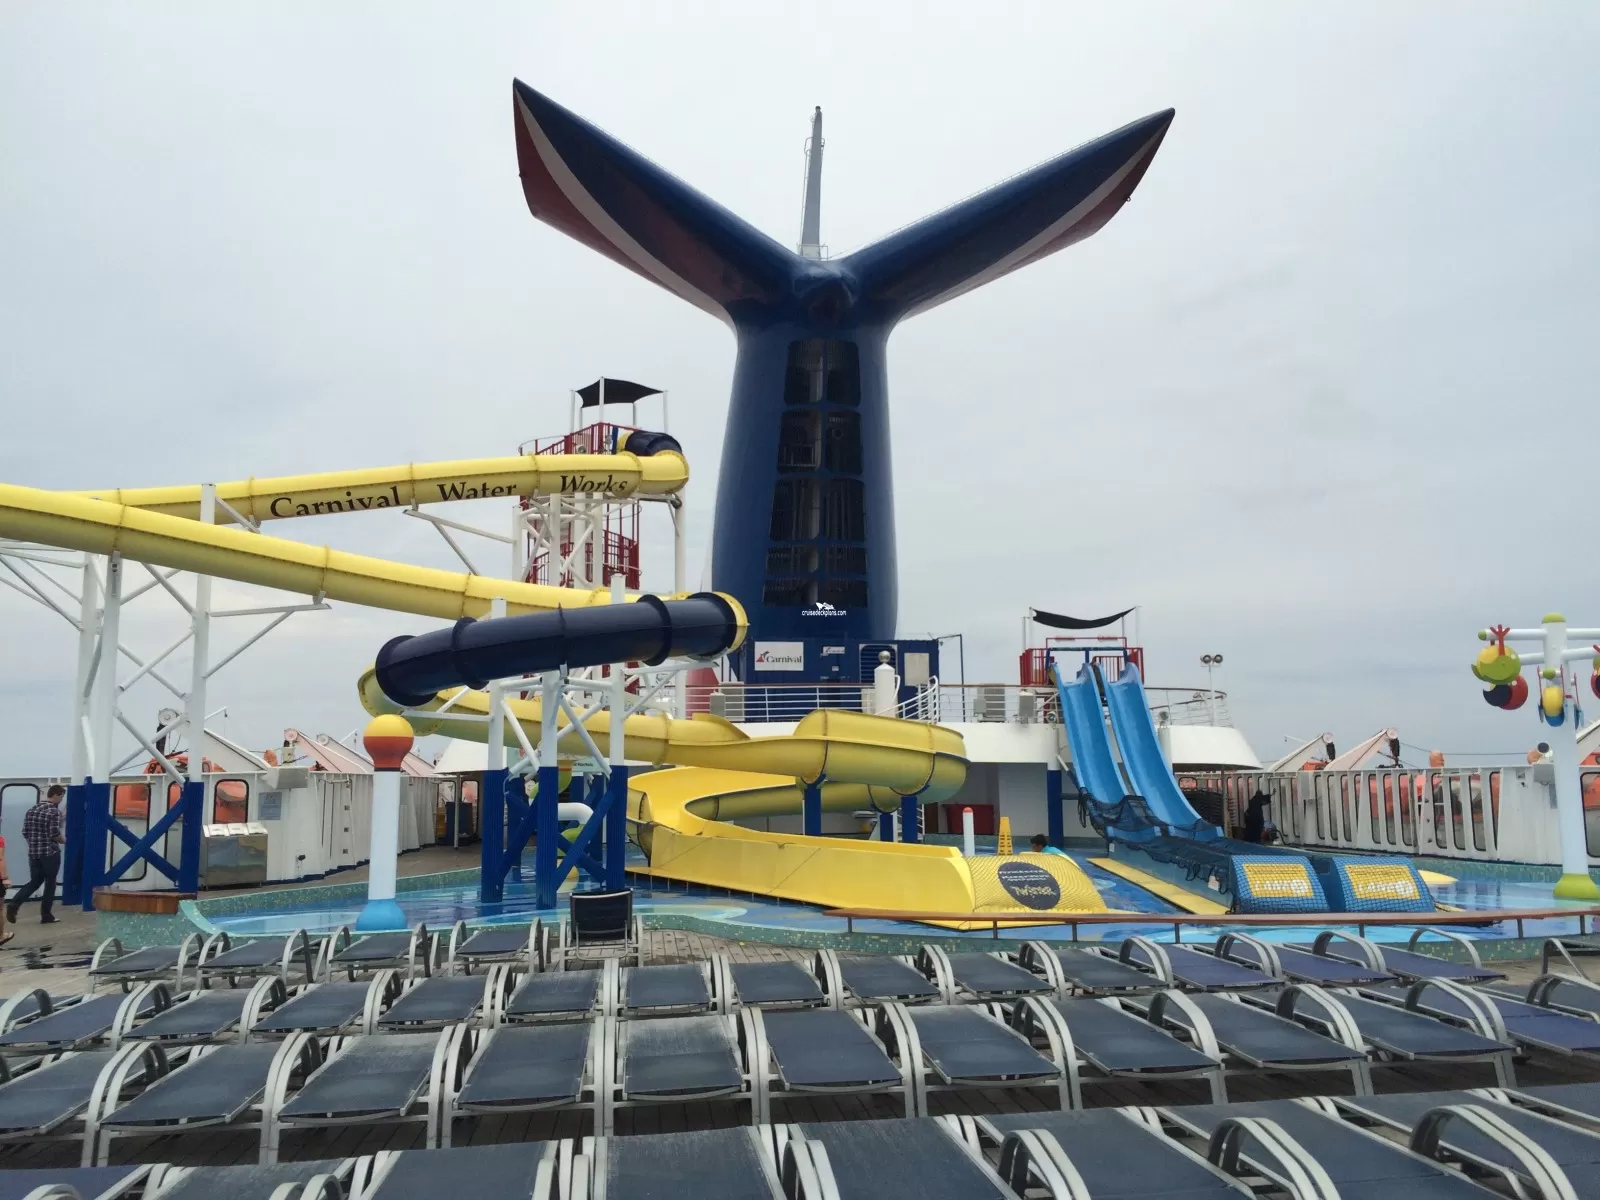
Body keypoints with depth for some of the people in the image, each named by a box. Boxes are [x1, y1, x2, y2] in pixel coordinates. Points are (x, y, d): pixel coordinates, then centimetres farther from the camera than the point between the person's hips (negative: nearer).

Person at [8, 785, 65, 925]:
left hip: (33, 853, 7)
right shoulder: (55, 811, -13)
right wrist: (64, 841, 1)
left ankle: (13, 905, -5)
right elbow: (55, 834, -18)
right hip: (50, 853, -7)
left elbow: (25, 832, 11)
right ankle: (46, 915, 9)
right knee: (50, 883, 5)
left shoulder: (32, 810, 10)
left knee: (34, 882, 14)